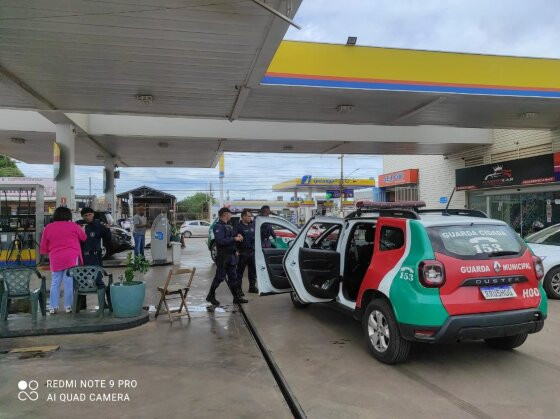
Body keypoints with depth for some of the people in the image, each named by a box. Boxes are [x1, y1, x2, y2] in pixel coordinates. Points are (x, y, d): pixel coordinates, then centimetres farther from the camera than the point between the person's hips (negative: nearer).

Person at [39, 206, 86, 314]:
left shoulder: (48, 228, 7)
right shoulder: (73, 225, 0)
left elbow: (43, 248, 10)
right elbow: (83, 237, 14)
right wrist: (83, 229, 31)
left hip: (55, 260, 3)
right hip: (71, 258, -3)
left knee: (55, 283, 12)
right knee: (69, 282, 1)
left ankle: (53, 307, 12)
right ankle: (68, 306, 2)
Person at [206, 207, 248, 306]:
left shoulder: (228, 225, 15)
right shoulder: (218, 226, -14)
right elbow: (220, 241, -24)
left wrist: (237, 236, 4)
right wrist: (234, 239, -21)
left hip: (231, 255, 9)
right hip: (223, 256, -9)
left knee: (233, 277, 10)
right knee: (220, 277, 0)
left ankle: (237, 297, 15)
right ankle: (211, 296, 15)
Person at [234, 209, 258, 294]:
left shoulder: (252, 225, 12)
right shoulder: (238, 226, -8)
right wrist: (236, 250, -21)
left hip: (252, 251, 6)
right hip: (243, 252, -6)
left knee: (253, 270, 12)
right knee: (240, 271, 0)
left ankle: (252, 286, 24)